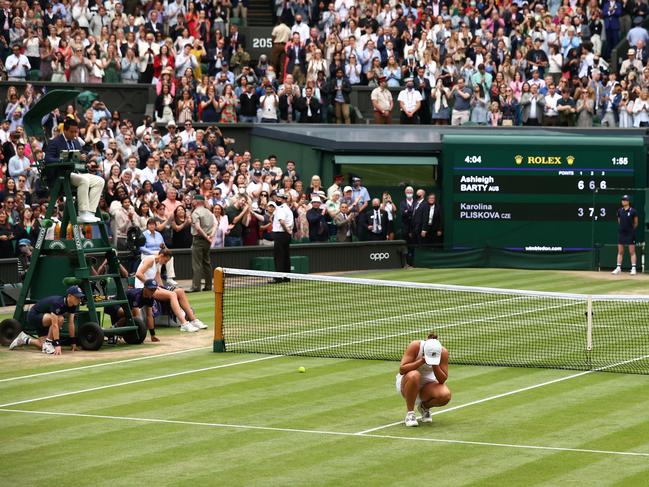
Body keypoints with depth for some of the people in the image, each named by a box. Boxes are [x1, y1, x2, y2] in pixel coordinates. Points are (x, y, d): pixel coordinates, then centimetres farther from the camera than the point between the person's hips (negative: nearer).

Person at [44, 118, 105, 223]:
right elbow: (47, 159, -16)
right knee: (84, 180, -35)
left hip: (76, 173, 8)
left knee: (99, 181, -13)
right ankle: (83, 214, -33)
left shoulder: (76, 143, 21)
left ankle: (90, 212, -20)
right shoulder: (55, 142, -3)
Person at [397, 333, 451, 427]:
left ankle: (425, 406, 6)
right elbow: (402, 370, -27)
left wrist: (435, 365, -30)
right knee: (414, 375, -40)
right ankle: (410, 413, -22)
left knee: (445, 395, -29)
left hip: (427, 385, 3)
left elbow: (442, 380, -14)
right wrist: (421, 361, -36)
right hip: (406, 382, -3)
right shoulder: (415, 346, -24)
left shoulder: (443, 352, -17)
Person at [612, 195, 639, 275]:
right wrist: (622, 228, 13)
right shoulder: (620, 211, 6)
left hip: (630, 233, -4)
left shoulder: (633, 211, -6)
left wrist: (631, 230, 9)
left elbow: (636, 223, 3)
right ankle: (618, 268, 10)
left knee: (632, 252, -3)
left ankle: (633, 268, -3)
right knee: (620, 251, 6)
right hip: (621, 233, 4)